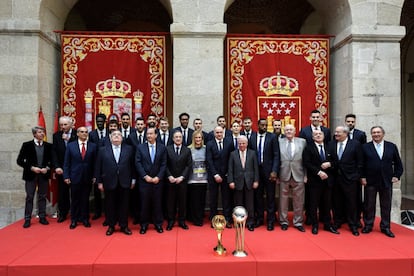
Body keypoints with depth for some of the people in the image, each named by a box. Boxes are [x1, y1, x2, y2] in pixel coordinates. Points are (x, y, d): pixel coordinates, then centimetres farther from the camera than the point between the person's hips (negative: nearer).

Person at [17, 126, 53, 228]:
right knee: (29, 197, 3)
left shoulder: (48, 146, 3)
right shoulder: (27, 145, -2)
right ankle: (27, 219, 12)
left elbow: (52, 160, 8)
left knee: (42, 197, 9)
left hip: (44, 175, 2)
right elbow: (20, 160, -3)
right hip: (31, 174, -2)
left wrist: (47, 168, -10)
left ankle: (42, 217, 18)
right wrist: (32, 168, -13)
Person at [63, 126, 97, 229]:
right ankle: (74, 220, 21)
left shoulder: (93, 146, 2)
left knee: (85, 199, 8)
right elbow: (66, 162, 2)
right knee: (75, 199, 8)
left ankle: (85, 219, 22)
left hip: (88, 177, 0)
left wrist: (94, 176, -3)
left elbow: (95, 162, 2)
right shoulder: (70, 145, 3)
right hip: (75, 177, 0)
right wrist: (66, 176, -4)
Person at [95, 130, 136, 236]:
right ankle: (111, 226, 25)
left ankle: (124, 226, 21)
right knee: (110, 206, 9)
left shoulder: (129, 149, 2)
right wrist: (99, 182, 0)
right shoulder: (103, 150, 2)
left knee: (124, 205, 8)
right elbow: (98, 167, 3)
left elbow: (132, 165, 3)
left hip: (124, 182, 0)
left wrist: (133, 179, 1)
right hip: (109, 182, 0)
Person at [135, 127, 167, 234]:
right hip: (144, 180, 0)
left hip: (157, 180, 0)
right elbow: (138, 163, -1)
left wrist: (158, 177, -9)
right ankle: (144, 224, 17)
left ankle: (158, 223, 19)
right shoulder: (140, 147, 3)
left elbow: (164, 164, 1)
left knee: (157, 202, 6)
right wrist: (145, 176, -10)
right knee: (144, 202, 4)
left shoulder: (162, 148, 4)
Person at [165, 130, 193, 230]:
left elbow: (188, 165, 0)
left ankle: (182, 221, 18)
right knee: (171, 201, 5)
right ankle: (171, 221, 16)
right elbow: (165, 165, 1)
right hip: (171, 180, -1)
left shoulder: (187, 150, 5)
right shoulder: (167, 149, 3)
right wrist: (169, 176, -10)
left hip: (182, 180, 1)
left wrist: (182, 177, -10)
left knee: (182, 201, 7)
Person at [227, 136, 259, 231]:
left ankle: (250, 222, 14)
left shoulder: (252, 153, 4)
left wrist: (256, 181, -3)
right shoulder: (233, 154, 4)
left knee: (249, 203, 4)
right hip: (238, 182, 0)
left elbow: (256, 168, 2)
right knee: (238, 203, 7)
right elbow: (230, 169, 2)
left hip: (249, 182, 0)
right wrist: (231, 181, -5)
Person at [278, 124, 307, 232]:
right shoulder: (279, 142, 3)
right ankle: (284, 221, 23)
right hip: (284, 175, 0)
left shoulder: (302, 141, 5)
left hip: (298, 175, 1)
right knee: (283, 200, 8)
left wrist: (306, 175, -1)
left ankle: (298, 222, 22)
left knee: (298, 200, 7)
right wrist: (276, 174, -3)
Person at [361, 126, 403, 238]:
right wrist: (362, 177, -7)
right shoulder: (365, 147, -1)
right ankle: (368, 225, 19)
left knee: (386, 206, 9)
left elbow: (398, 163, 9)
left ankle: (385, 227, 21)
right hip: (370, 181, -1)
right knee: (369, 205, 7)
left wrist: (397, 175, 1)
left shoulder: (392, 146, 4)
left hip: (386, 181, 2)